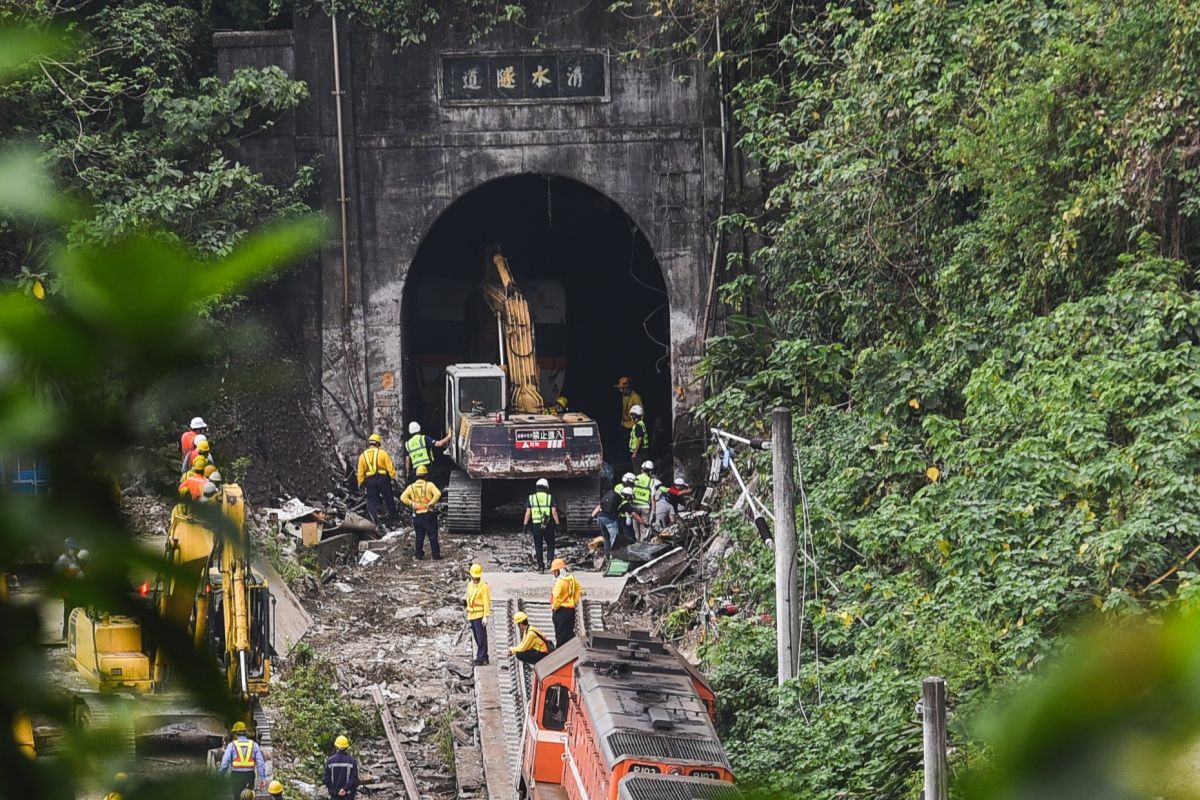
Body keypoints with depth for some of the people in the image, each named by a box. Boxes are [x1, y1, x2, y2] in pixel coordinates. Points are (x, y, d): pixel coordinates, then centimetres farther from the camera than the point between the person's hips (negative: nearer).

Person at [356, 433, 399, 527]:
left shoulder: (363, 455, 5)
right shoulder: (382, 453, -3)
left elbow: (360, 472, 6)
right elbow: (390, 467, -6)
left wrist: (360, 484, 12)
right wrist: (394, 477, 0)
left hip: (369, 480, 2)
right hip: (383, 479, -2)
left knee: (372, 502, 3)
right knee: (389, 499, 13)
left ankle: (375, 521, -8)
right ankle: (394, 515, 24)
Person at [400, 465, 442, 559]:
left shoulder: (411, 487, 4)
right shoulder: (429, 485, -6)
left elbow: (403, 497, -5)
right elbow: (438, 494, -21)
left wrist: (411, 504, 0)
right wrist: (432, 503, -11)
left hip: (417, 515, 3)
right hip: (429, 514, -3)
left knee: (419, 536, 12)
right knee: (432, 536, 4)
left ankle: (419, 555, 14)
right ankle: (435, 555, 6)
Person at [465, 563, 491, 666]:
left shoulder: (484, 586, -10)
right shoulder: (469, 585, 13)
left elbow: (486, 602, -13)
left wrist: (485, 616, -18)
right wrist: (468, 616, 19)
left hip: (480, 616, -8)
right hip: (472, 615, 8)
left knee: (481, 637, -7)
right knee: (477, 638, 11)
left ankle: (481, 658, -6)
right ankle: (483, 657, 18)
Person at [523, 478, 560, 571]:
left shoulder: (531, 498, 3)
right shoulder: (550, 497, 0)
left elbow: (528, 513, 0)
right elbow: (554, 512, -5)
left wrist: (525, 525, 4)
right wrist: (557, 523, 0)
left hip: (535, 525, 1)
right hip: (547, 525, -1)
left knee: (538, 546, 8)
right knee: (550, 544, 11)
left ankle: (540, 565, 6)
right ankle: (550, 560, -8)